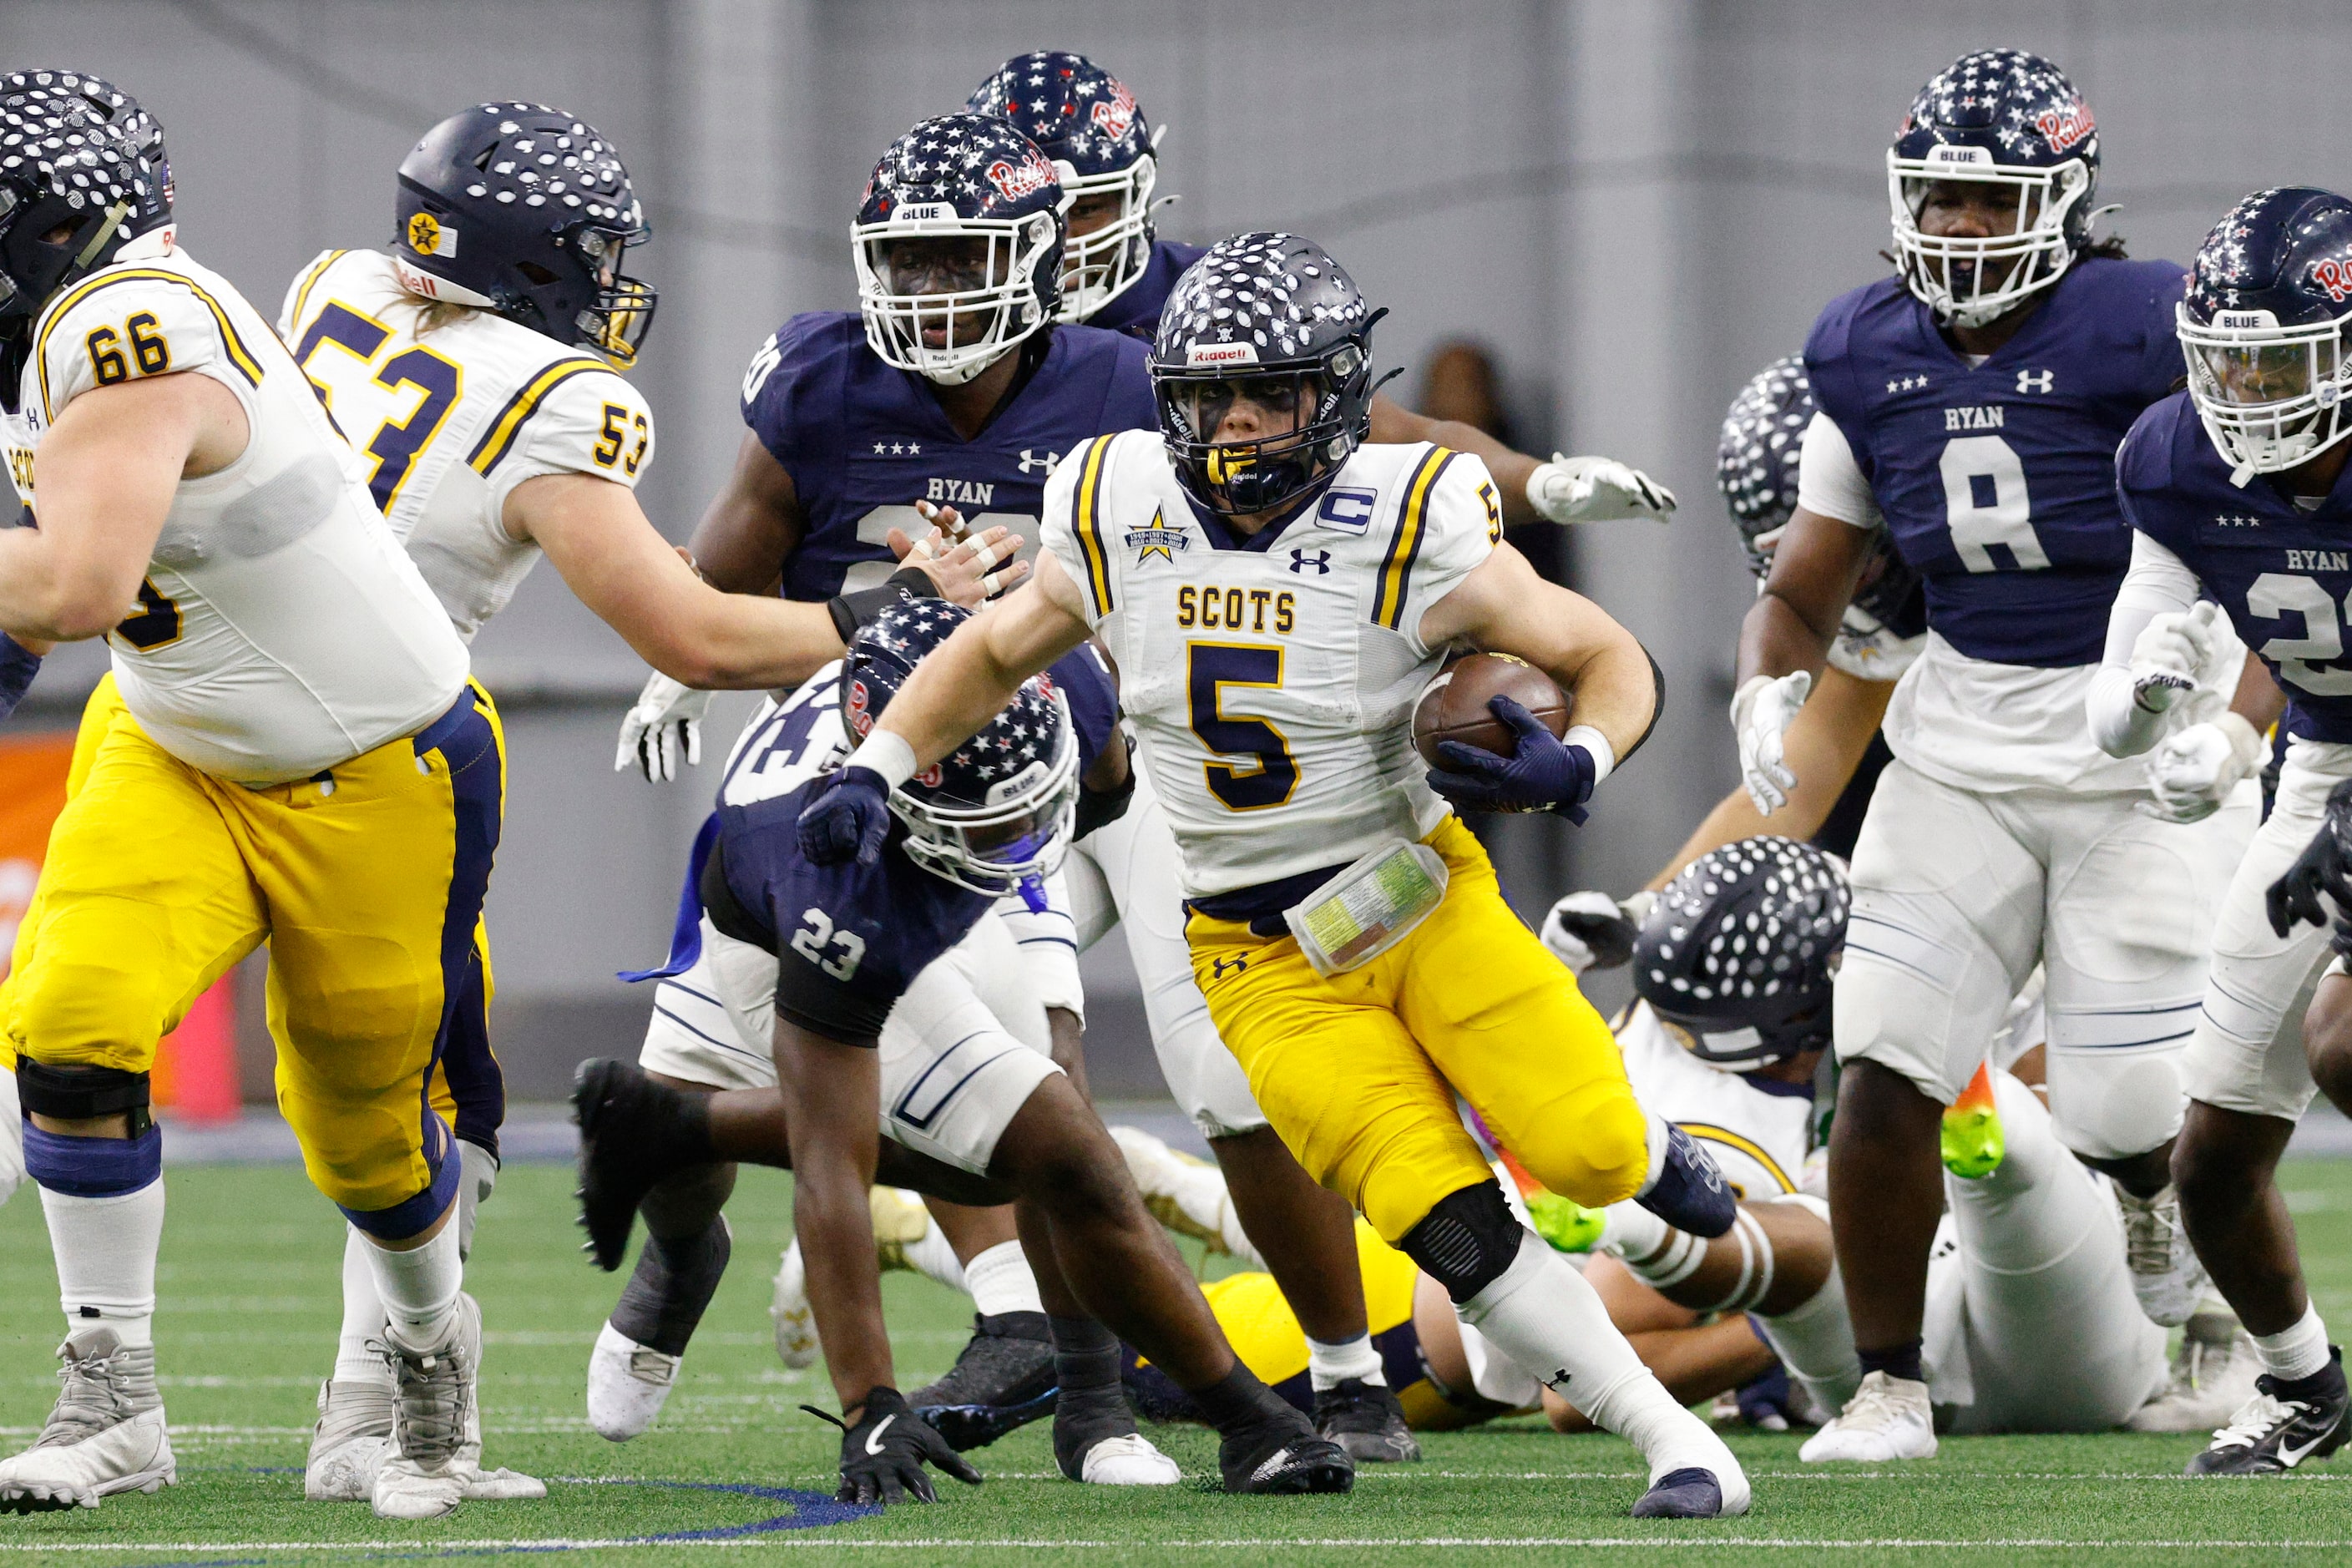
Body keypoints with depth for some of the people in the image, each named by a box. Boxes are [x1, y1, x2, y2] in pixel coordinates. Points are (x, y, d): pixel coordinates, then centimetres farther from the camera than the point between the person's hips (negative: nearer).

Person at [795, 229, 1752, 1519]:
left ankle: (1652, 1158, 19)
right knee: (1453, 1229, -16)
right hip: (1266, 963, 1)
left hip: (1418, 897, -1)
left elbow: (1611, 663, -4)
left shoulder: (1410, 534, -14)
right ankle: (1670, 1440, -3)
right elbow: (995, 654, 14)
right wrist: (873, 773, 2)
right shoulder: (1118, 519, -5)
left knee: (1585, 1153, -19)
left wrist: (1571, 765, -25)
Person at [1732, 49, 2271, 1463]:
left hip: (2147, 767, -4)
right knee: (1882, 1081, -7)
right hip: (1963, 751, 4)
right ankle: (1892, 1388, 7)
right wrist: (1769, 696, -8)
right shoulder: (1873, 354, 3)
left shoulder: (2145, 335, -14)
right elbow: (1804, 591, 12)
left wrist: (2233, 723, -29)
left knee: (2124, 1117, -4)